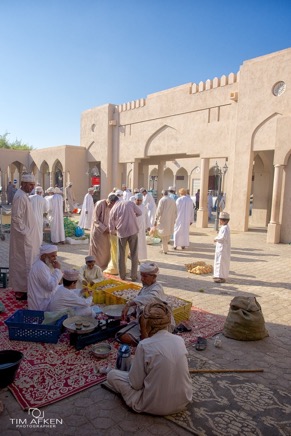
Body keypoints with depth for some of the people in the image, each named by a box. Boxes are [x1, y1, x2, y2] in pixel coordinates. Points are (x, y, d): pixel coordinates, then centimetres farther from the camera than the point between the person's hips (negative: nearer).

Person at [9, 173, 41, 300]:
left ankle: (20, 287, 29)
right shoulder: (20, 197, -19)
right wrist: (25, 232, -18)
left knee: (22, 261, 17)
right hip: (24, 237, -10)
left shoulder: (23, 195, 12)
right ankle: (21, 290, 9)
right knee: (23, 262, -1)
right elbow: (16, 218, -24)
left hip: (27, 235, 10)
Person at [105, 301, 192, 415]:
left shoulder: (144, 345, -21)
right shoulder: (179, 340, -6)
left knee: (112, 374, 8)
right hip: (183, 401, 5)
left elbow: (136, 384, -12)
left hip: (156, 406, -5)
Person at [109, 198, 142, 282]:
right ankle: (133, 275, 11)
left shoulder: (113, 210, 2)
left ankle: (122, 275, 23)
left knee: (121, 254, 16)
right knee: (134, 254, 9)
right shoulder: (130, 203, 0)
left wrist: (114, 231, 29)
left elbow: (111, 229, 7)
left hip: (121, 232, 0)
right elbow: (139, 213, 13)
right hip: (133, 231, 0)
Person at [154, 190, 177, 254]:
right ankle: (165, 247, 28)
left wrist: (156, 220, -7)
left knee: (164, 235, 2)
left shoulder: (162, 200, -9)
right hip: (171, 220, 5)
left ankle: (165, 250, 4)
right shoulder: (173, 200, 7)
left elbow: (159, 211, -13)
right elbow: (175, 211, 12)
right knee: (168, 234, 18)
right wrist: (174, 219, 22)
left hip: (163, 220, -5)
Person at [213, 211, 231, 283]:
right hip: (220, 247, 11)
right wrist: (217, 239, 3)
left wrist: (216, 239, -14)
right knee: (218, 261, 17)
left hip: (223, 248, -11)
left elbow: (223, 237, -27)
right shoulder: (223, 227, 14)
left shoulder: (225, 228, -19)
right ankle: (219, 275, 27)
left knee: (221, 261, -7)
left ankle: (222, 277, -3)